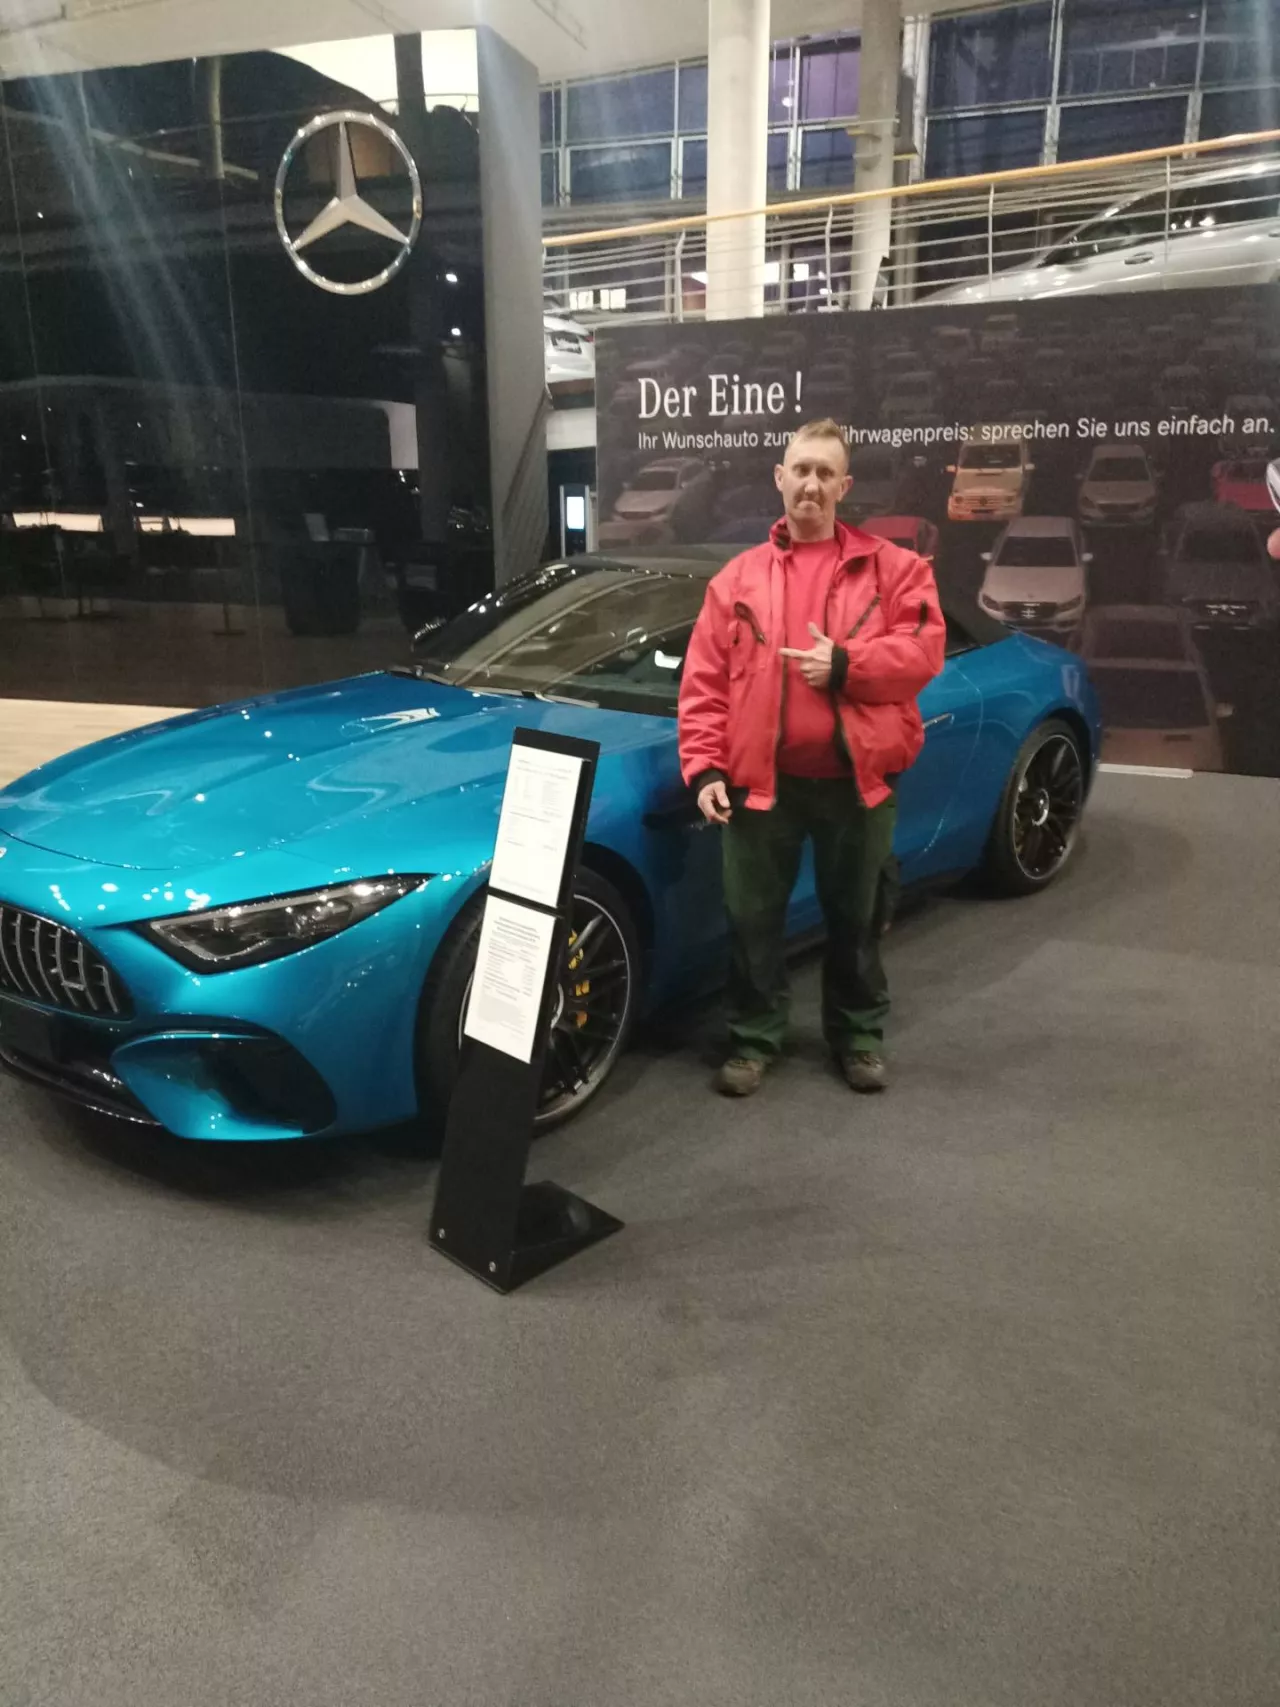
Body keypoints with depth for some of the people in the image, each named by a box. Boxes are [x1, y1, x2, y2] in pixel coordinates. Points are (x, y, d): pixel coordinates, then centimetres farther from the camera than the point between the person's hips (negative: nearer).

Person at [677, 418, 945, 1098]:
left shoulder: (891, 568, 4)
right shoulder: (739, 578, 6)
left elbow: (924, 650, -6)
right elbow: (703, 682, 1)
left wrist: (846, 665, -19)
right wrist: (705, 768, -8)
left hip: (855, 779, 0)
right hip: (762, 780, 1)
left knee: (856, 919, 14)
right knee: (752, 918, 7)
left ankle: (859, 1035, 32)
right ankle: (753, 1039, 23)